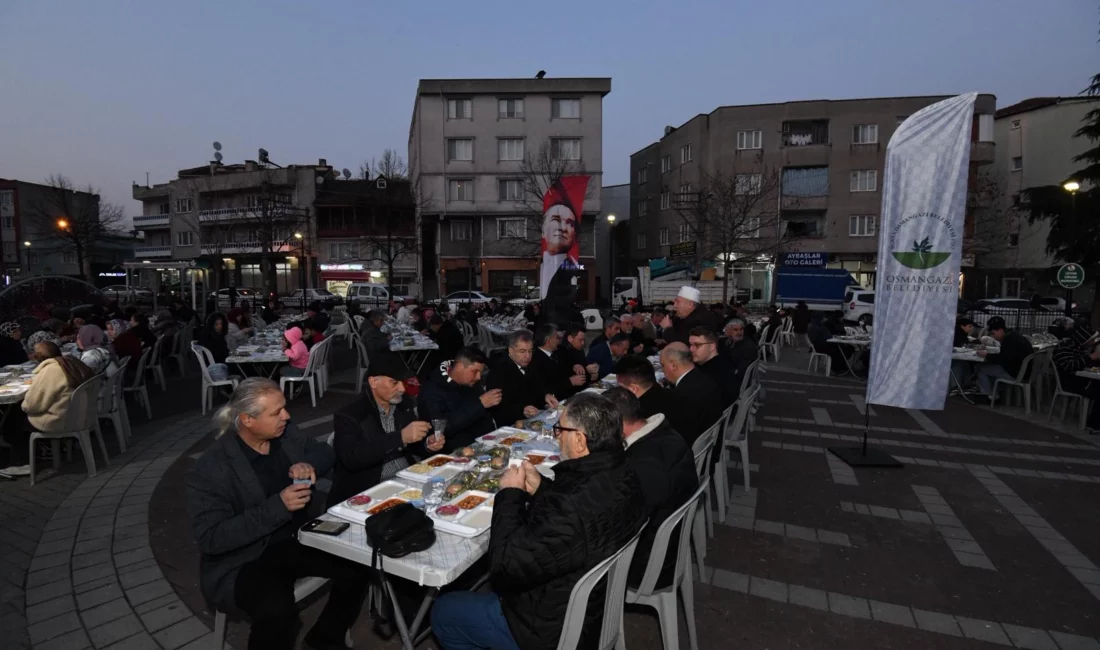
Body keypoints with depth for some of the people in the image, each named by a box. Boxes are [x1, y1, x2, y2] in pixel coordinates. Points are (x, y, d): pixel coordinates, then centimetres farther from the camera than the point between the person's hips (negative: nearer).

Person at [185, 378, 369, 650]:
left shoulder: (286, 432, -4)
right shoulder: (210, 469, -20)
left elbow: (325, 452, 10)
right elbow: (212, 538, -22)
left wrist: (308, 465, -14)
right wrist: (278, 506, -30)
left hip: (298, 539, 6)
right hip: (244, 560, -5)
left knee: (358, 566, -12)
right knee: (277, 611, -34)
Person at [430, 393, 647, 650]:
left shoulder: (574, 509, -40)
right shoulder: (620, 475, -12)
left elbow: (505, 566, -30)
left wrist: (510, 494, -19)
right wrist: (541, 488, -6)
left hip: (555, 626, -8)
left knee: (443, 611, 12)